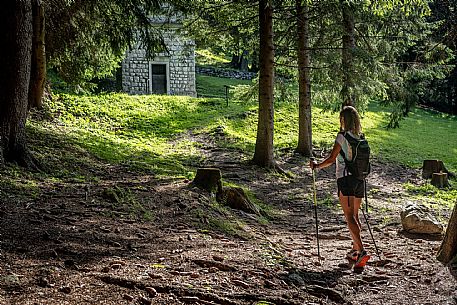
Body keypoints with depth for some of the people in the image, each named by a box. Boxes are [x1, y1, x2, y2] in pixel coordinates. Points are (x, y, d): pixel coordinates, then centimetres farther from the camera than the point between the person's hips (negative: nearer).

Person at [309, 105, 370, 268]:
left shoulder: (343, 136, -10)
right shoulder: (361, 137, 10)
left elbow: (331, 159, -10)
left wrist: (316, 165, 5)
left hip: (345, 178, -7)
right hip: (359, 179, 7)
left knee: (349, 217, -10)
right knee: (355, 216, 16)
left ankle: (362, 251, -21)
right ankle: (355, 250, 23)